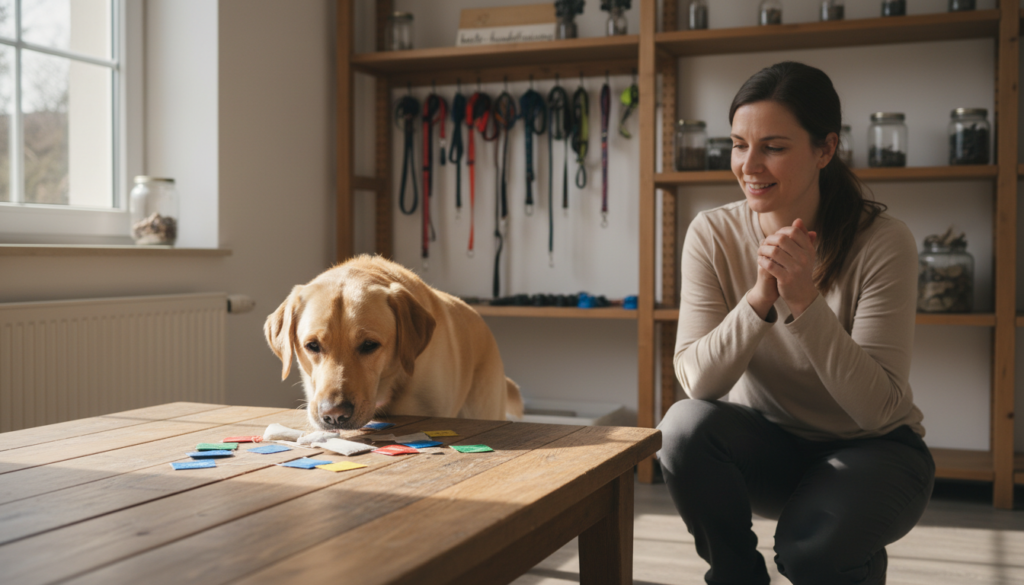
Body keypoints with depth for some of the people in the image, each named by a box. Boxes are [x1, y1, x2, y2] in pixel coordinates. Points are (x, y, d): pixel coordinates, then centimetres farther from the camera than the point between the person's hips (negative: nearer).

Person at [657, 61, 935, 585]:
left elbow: (877, 409, -24)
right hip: (769, 447, 3)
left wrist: (805, 300, -35)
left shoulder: (883, 242, -19)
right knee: (685, 425, -28)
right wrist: (760, 297, -34)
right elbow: (697, 381, -19)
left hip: (871, 450, -2)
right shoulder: (713, 234, -12)